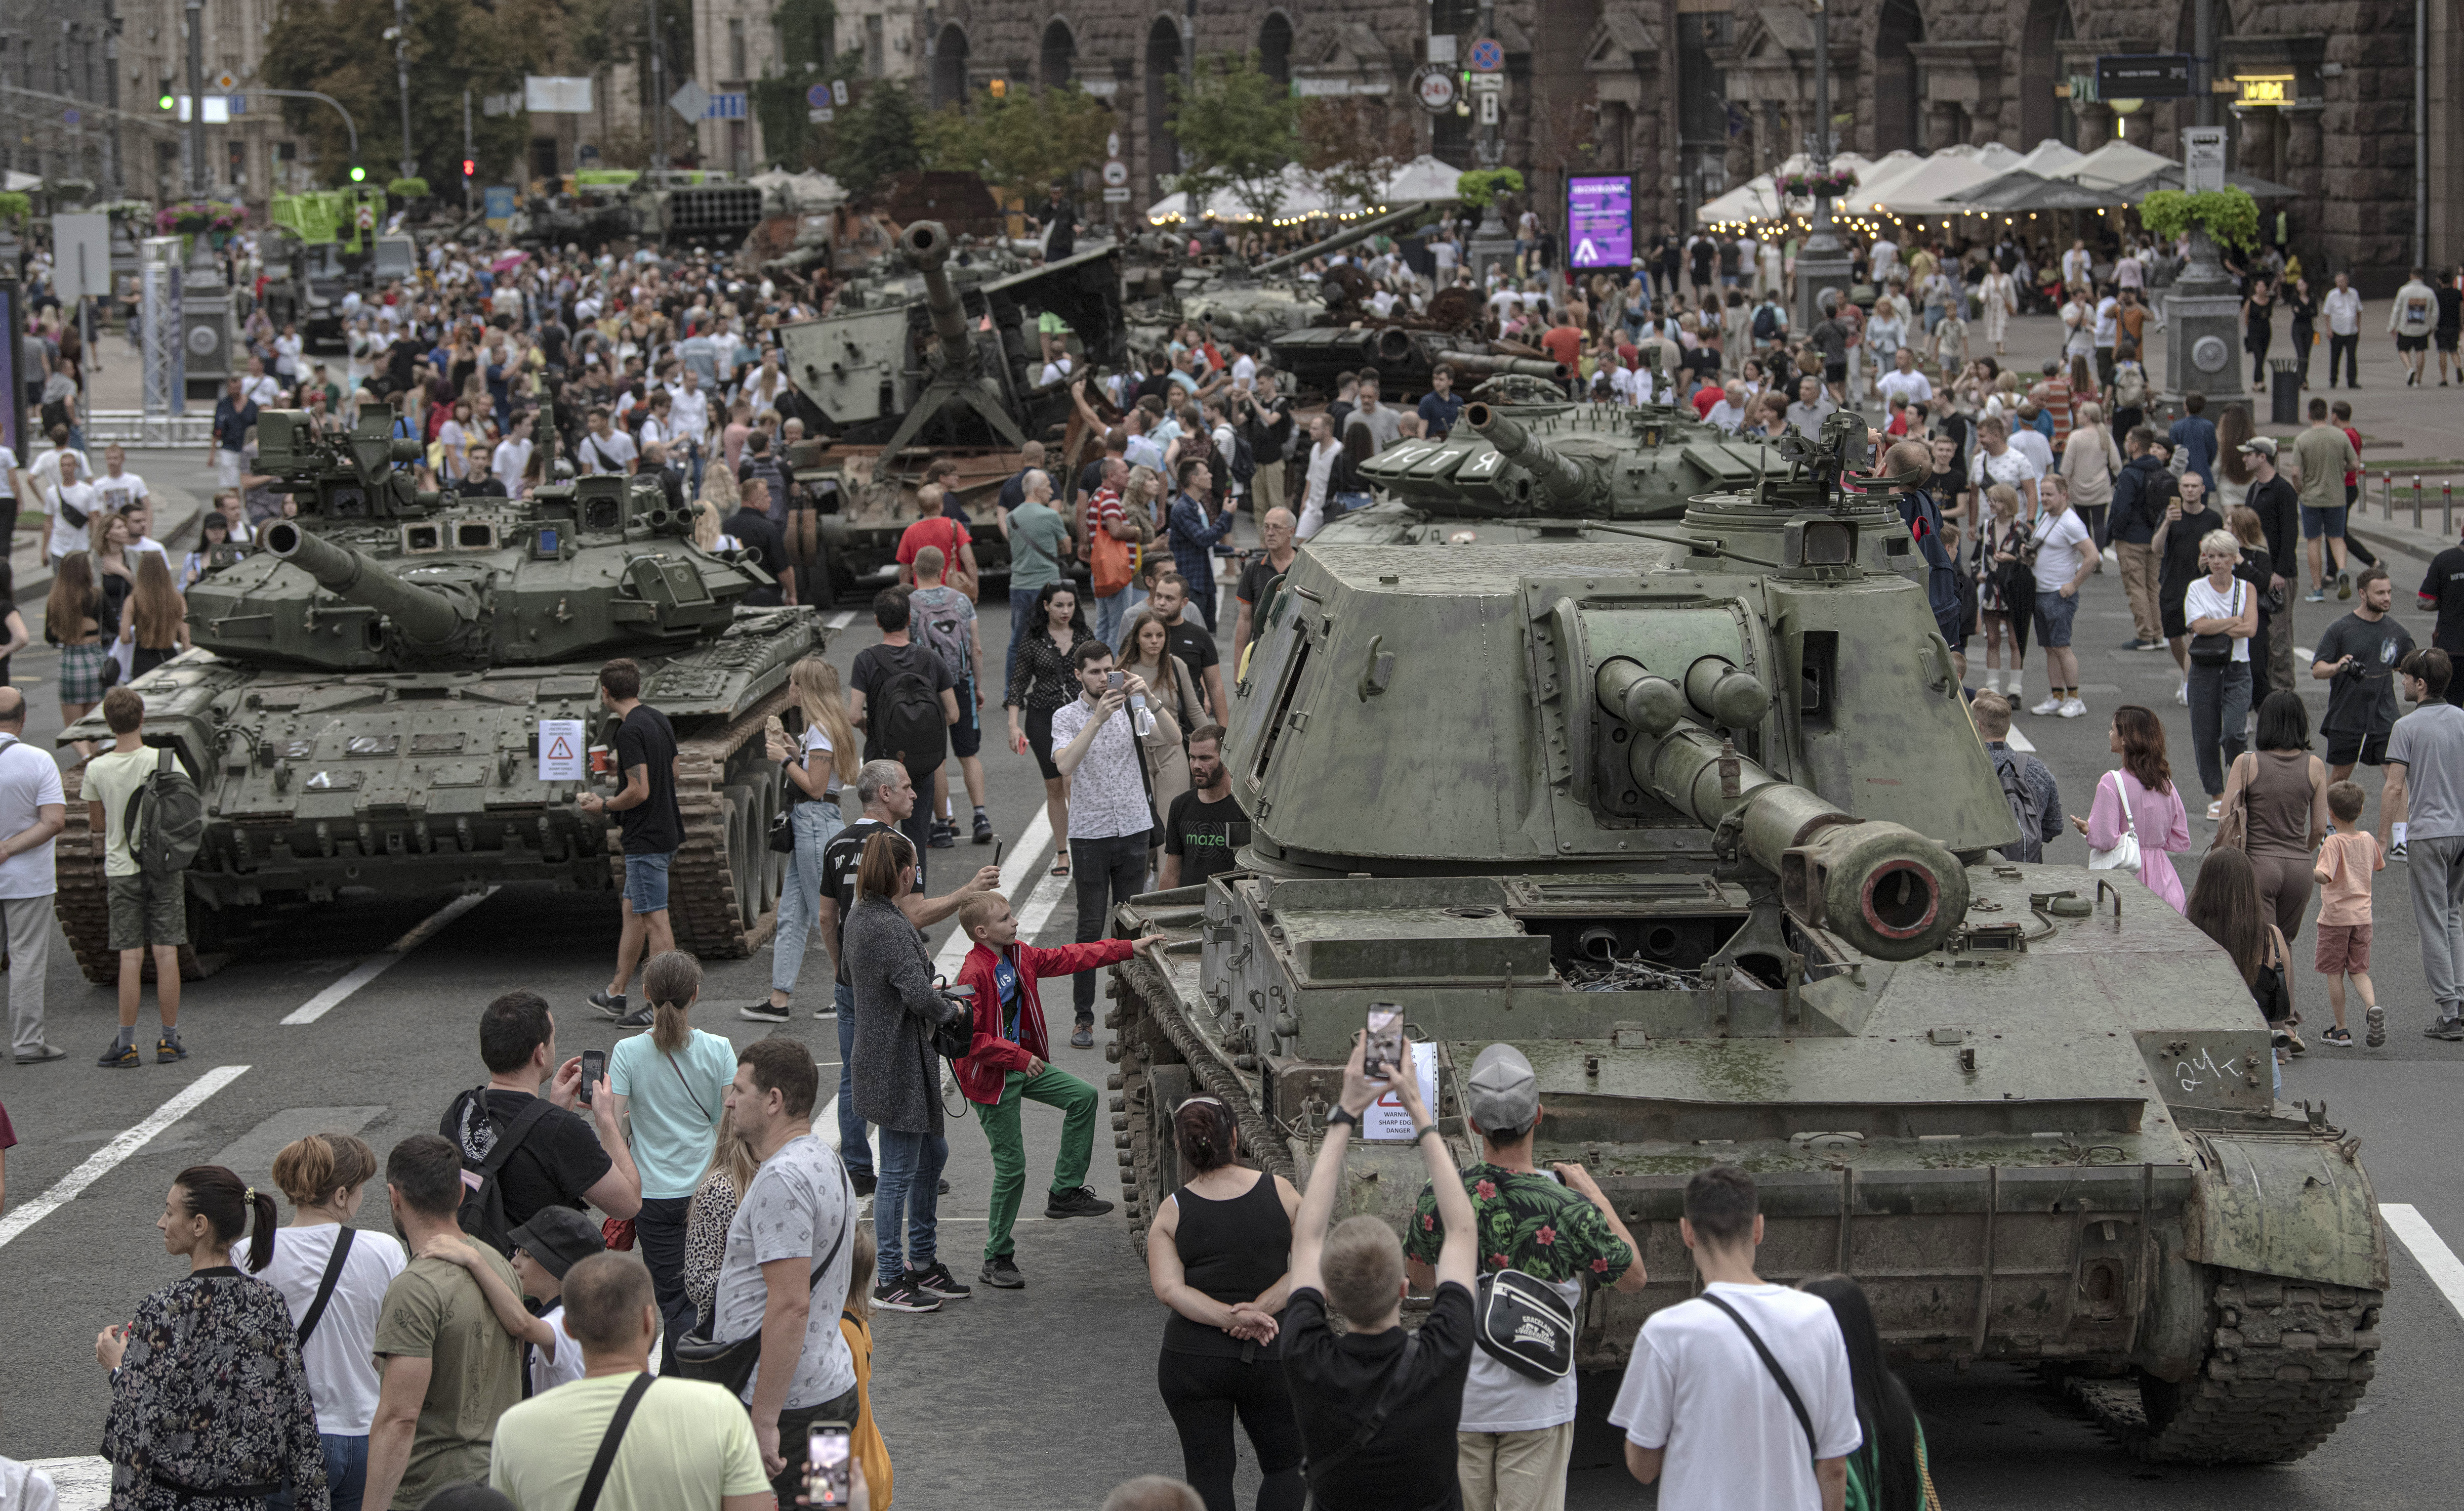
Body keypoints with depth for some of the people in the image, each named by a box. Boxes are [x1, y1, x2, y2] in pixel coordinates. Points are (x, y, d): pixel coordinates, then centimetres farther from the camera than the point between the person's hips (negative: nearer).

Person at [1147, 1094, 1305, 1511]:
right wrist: (1261, 1308, -12)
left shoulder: (1172, 1212, -5)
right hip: (1274, 1359, 0)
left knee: (1208, 1474, 8)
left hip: (1194, 1359, 0)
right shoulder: (1279, 1191, -4)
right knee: (1285, 1465, 17)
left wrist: (1231, 1316, -19)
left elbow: (1168, 1289, -15)